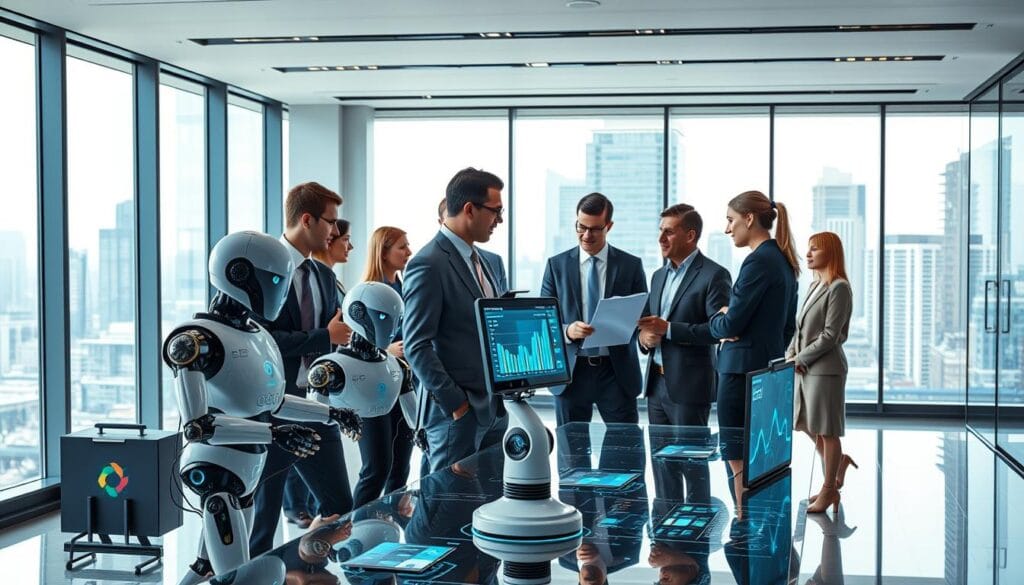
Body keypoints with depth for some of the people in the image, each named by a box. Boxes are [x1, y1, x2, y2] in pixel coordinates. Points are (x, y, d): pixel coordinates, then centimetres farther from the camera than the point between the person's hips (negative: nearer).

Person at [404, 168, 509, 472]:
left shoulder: (479, 259, 14)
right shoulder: (428, 265, -15)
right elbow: (416, 347, -17)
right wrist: (454, 403, -16)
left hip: (494, 407, 8)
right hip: (457, 412, -8)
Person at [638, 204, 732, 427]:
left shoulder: (714, 275, -8)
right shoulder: (659, 276, 16)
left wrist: (668, 329, -19)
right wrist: (644, 336, -1)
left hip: (689, 387, -7)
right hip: (656, 384, 7)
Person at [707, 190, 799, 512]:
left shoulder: (758, 261, -16)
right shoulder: (783, 260, 13)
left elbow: (730, 325, -18)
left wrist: (716, 319, 5)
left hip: (743, 371, -10)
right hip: (771, 366, 10)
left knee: (737, 459, -3)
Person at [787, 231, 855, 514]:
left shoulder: (839, 288, -13)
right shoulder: (814, 286, 14)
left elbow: (830, 335, -16)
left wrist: (801, 359, -12)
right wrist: (791, 354, 1)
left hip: (825, 368, -8)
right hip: (805, 368, 8)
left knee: (826, 430, 2)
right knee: (807, 425, 16)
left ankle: (829, 489, 13)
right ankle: (839, 461, 36)